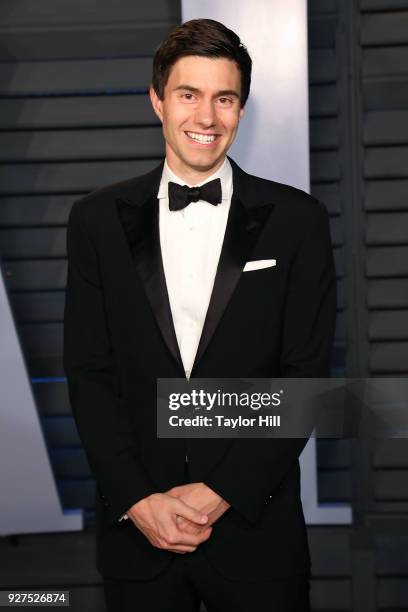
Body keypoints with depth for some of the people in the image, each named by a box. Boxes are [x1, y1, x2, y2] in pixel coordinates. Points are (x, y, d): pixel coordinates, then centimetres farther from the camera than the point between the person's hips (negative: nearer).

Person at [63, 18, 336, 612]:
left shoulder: (296, 219, -2)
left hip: (256, 526, -1)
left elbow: (305, 374, -4)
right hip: (136, 529, 1)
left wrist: (222, 492, -11)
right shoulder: (98, 219, 2)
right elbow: (88, 371, 0)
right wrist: (137, 500, -9)